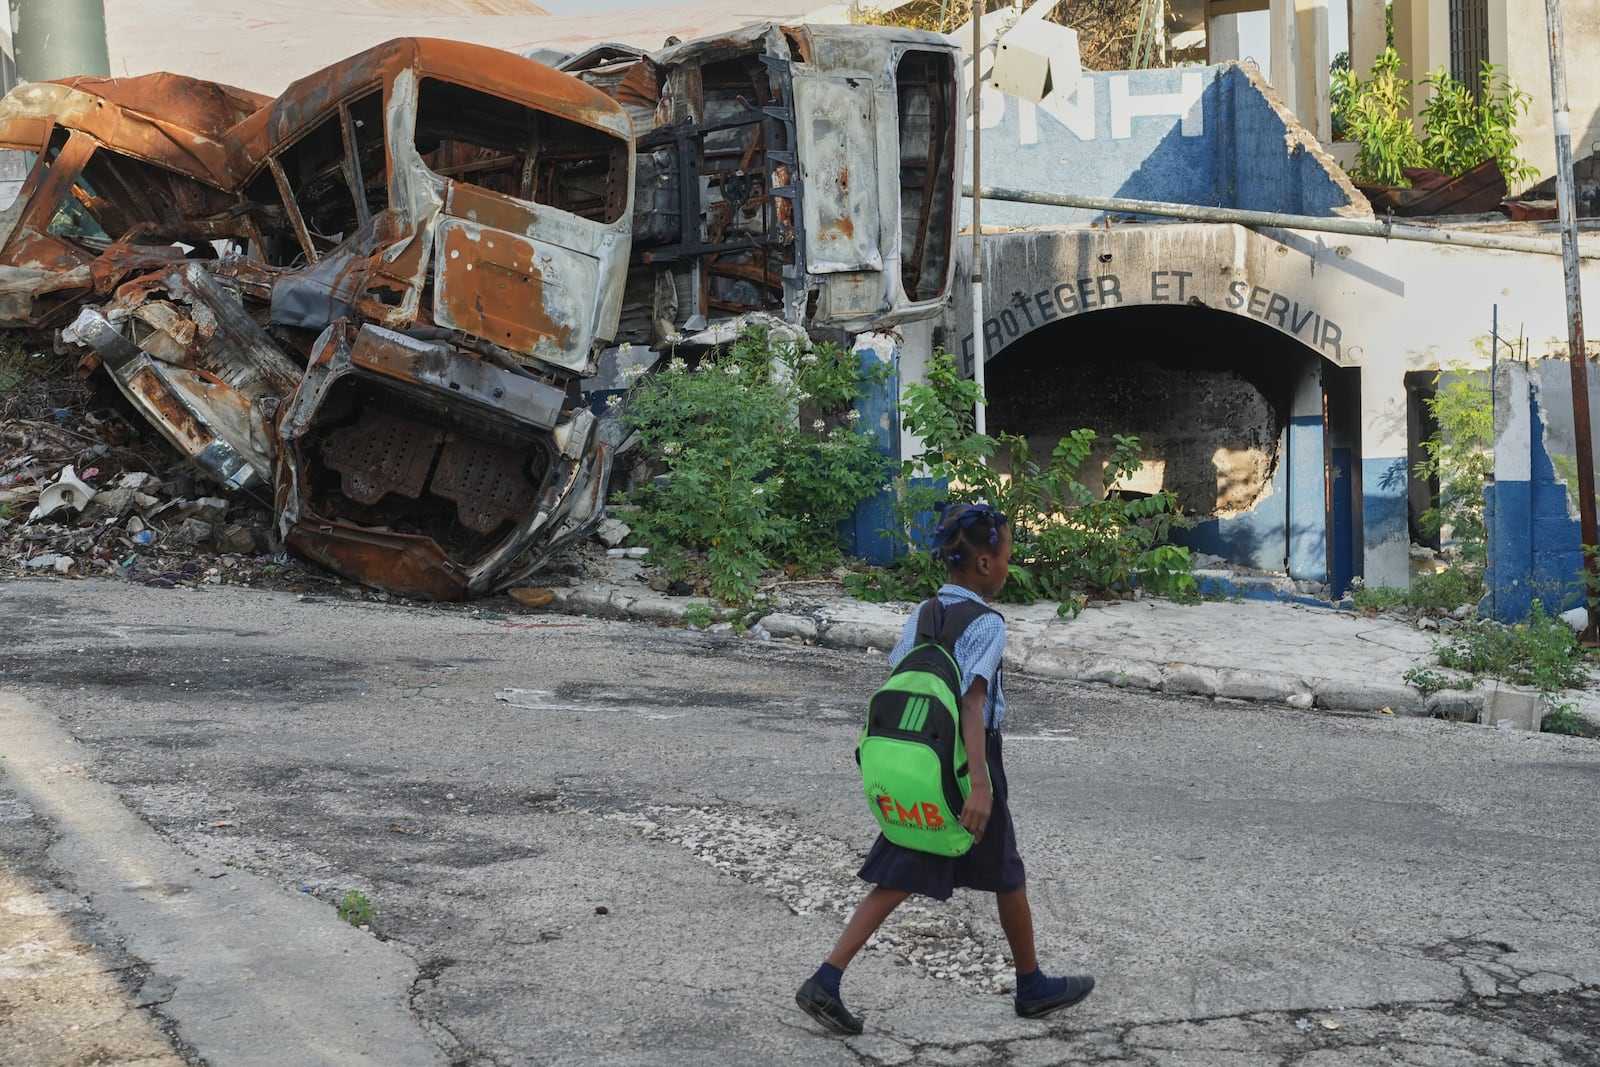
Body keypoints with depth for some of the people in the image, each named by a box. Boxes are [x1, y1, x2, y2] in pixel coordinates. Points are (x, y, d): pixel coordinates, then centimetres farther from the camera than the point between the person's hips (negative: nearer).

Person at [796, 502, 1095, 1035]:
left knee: (898, 878, 7)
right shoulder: (986, 625, -16)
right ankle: (1033, 987, 31)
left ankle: (826, 980, -4)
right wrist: (980, 786, -31)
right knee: (1007, 877, 14)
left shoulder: (921, 615, 6)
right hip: (964, 768, -6)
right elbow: (972, 703, -26)